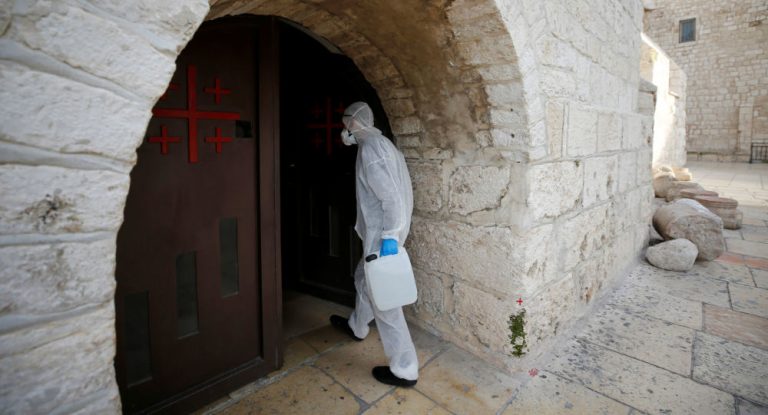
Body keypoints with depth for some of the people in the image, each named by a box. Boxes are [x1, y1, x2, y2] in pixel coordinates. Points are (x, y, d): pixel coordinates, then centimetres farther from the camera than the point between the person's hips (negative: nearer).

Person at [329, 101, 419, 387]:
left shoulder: (370, 149, -16)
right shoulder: (383, 144, 13)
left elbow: (391, 197, -24)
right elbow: (397, 192, 15)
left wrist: (389, 237, -24)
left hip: (381, 236, -10)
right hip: (384, 233, 10)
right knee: (364, 279, 28)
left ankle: (404, 370, 12)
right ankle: (357, 327, 51)